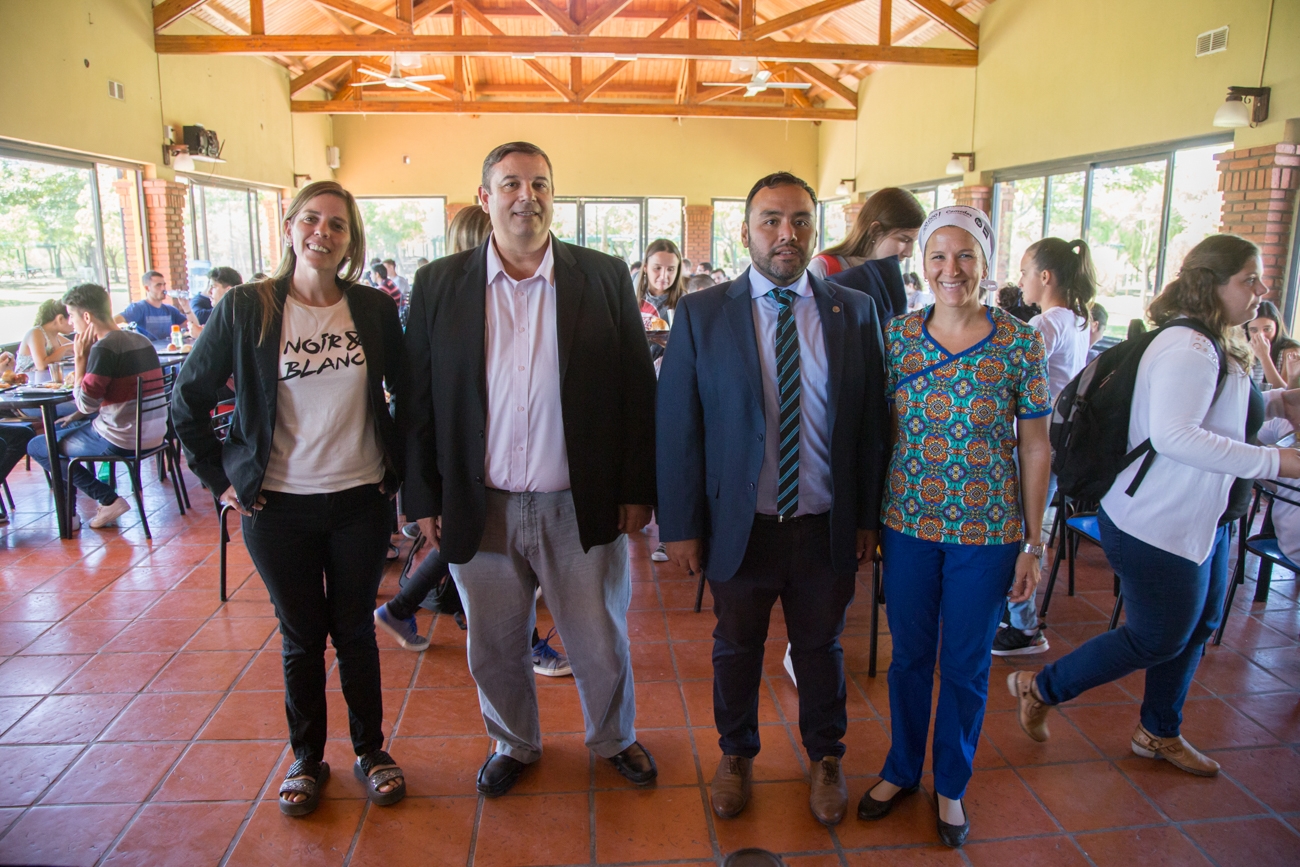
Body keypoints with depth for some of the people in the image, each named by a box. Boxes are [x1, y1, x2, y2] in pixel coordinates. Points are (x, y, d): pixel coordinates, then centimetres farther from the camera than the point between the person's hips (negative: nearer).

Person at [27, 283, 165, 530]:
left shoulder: (104, 348, -17)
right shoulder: (141, 340, 8)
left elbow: (85, 405, -15)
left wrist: (79, 358, -7)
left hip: (123, 440, -8)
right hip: (155, 434, 8)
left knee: (37, 447, 11)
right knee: (69, 428, 32)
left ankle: (109, 500, 5)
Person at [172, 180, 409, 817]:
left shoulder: (375, 310, -1)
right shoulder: (246, 309, -4)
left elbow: (411, 394, 9)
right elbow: (188, 401, 3)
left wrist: (400, 469, 4)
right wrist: (220, 478, 0)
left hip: (360, 501, 1)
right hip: (278, 507, 0)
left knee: (355, 631, 13)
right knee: (301, 637, 12)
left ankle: (370, 749, 31)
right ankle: (306, 759, 32)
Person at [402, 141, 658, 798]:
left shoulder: (605, 277, -1)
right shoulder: (437, 286, 1)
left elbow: (637, 391, 0)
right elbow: (418, 402, 4)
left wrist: (637, 490, -3)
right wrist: (424, 498, 1)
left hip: (582, 508, -1)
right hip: (479, 510, 1)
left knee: (600, 644, 15)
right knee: (494, 649, 18)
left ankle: (614, 739, 43)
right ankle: (514, 745, 45)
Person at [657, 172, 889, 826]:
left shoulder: (855, 314, -1)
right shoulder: (701, 314, -6)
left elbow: (871, 423, 2)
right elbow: (676, 427, -6)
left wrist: (868, 515, 3)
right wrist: (680, 525, -7)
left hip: (827, 527, 1)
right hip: (740, 524, -1)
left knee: (821, 647, 19)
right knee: (736, 647, 18)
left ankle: (825, 758, 45)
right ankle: (736, 755, 43)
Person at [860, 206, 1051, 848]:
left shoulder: (1019, 342, -6)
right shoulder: (897, 335, -2)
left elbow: (1036, 448, -2)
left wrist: (1032, 543, -2)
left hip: (988, 531, -1)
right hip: (908, 524, 1)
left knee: (966, 665, 13)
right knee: (909, 655, 15)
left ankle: (951, 784, 36)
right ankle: (901, 770, 38)